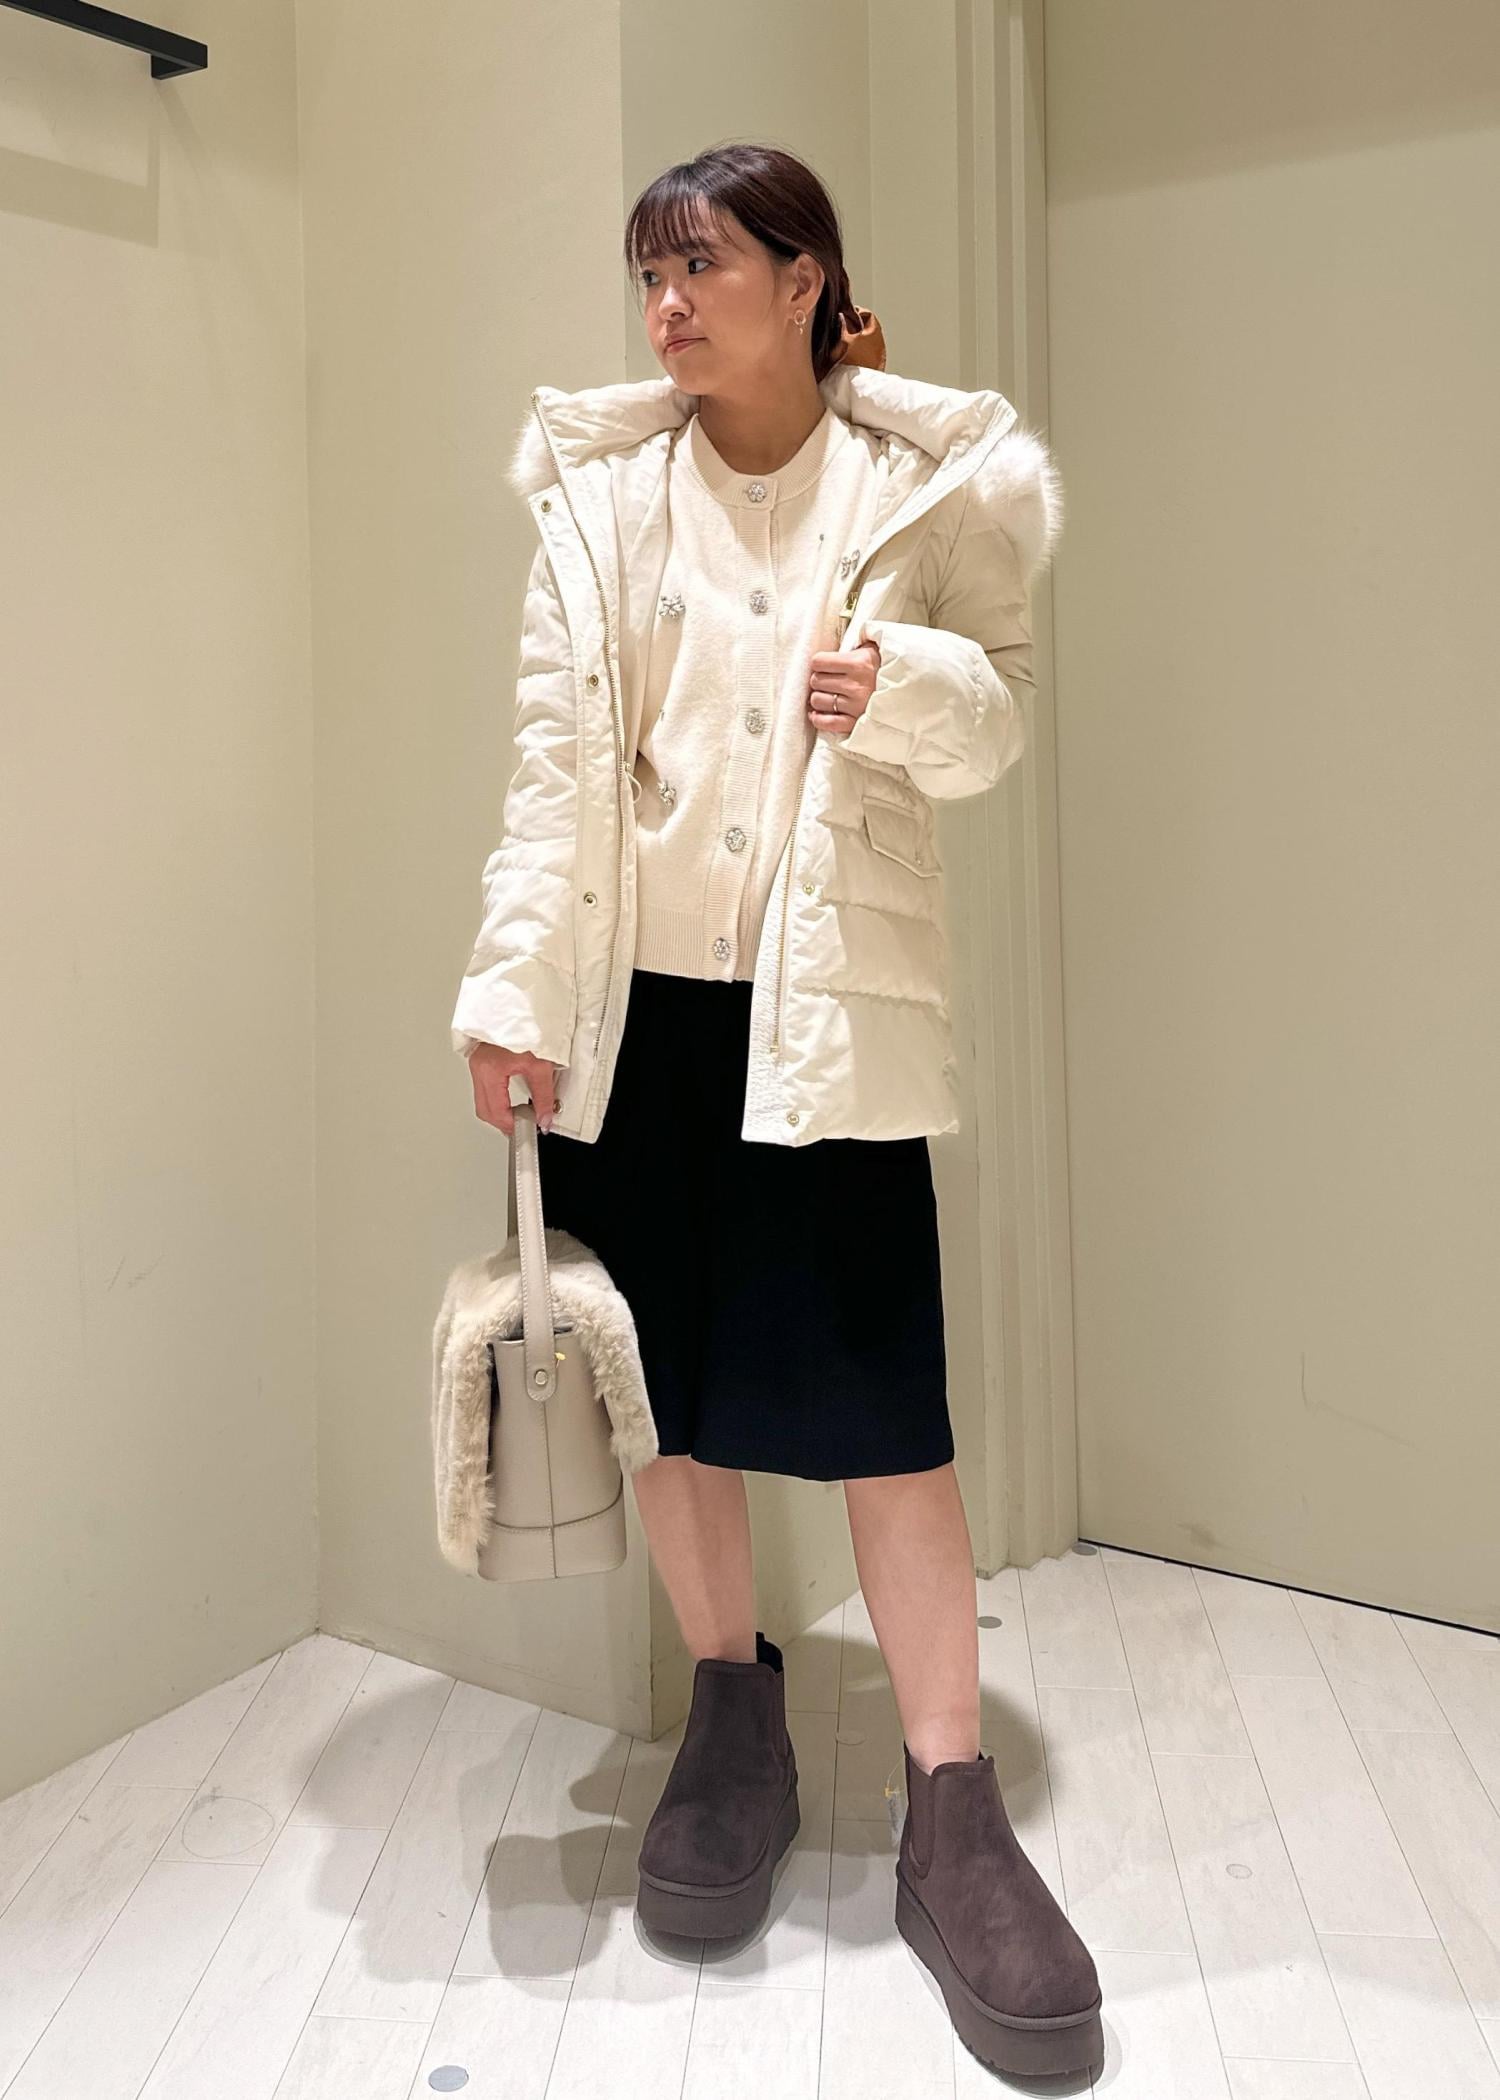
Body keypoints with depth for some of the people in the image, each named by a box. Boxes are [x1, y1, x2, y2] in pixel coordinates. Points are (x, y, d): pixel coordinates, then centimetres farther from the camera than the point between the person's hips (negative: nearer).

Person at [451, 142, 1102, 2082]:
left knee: (878, 1385, -4)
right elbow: (552, 756, 1)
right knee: (661, 1367, 8)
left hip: (832, 992, -2)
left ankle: (951, 1810, 11)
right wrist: (510, 986, -7)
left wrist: (912, 690, -14)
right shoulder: (601, 490, 5)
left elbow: (999, 709, 8)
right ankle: (735, 1718, 30)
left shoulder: (934, 481, 2)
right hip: (634, 992, 3)